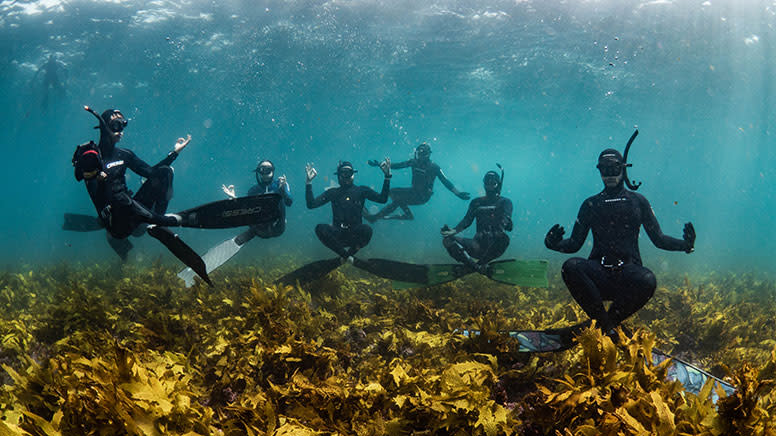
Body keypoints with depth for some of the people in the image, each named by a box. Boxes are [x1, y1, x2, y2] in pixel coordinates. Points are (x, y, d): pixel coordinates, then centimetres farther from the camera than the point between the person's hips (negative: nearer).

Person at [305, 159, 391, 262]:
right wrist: (308, 182, -9)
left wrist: (387, 176, -14)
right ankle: (347, 256, -15)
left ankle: (348, 253, -8)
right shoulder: (332, 192, 10)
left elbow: (383, 199, -6)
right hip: (337, 235, 1)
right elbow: (311, 204, 2)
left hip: (355, 234, -1)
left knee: (367, 230, -35)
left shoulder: (362, 190, 7)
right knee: (320, 228, -29)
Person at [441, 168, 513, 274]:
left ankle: (480, 263, -18)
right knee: (447, 240, -17)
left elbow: (506, 220, -9)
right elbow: (467, 220, 8)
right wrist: (454, 230, -13)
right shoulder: (476, 202, 18)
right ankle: (476, 267, -29)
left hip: (495, 245, -3)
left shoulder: (505, 202, 9)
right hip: (479, 243, 3)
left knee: (503, 238, -39)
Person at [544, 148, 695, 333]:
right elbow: (575, 244, 11)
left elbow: (658, 238, 11)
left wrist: (685, 244, -8)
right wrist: (553, 243, -11)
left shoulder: (638, 201, 13)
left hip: (629, 269, 0)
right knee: (570, 266, -32)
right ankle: (607, 326, -22)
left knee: (648, 280, -36)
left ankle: (610, 320, -11)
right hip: (599, 270, 1)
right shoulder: (591, 204, 13)